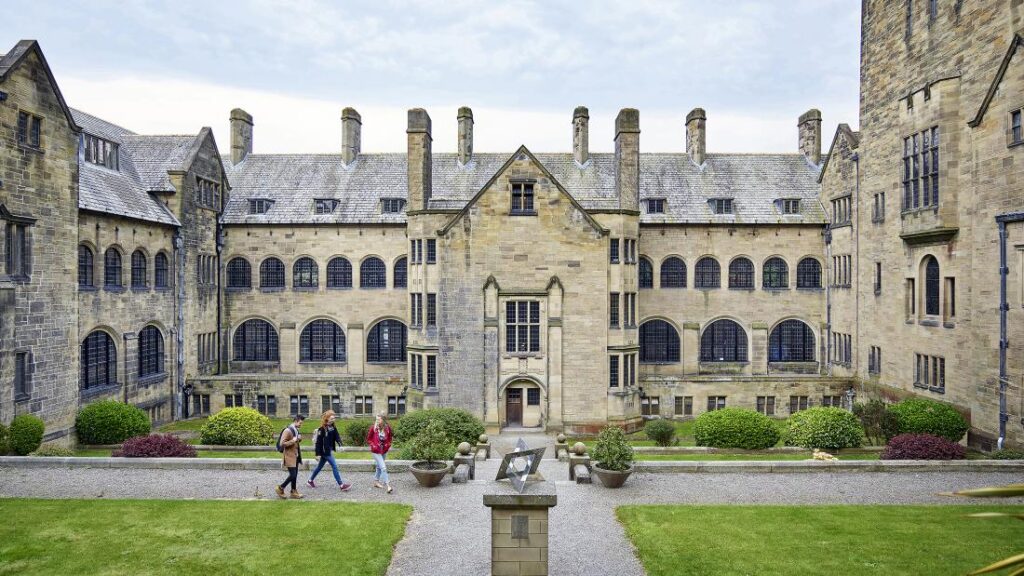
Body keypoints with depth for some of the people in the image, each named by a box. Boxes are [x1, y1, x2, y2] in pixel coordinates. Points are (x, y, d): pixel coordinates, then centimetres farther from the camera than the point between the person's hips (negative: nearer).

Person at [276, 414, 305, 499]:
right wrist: (293, 441, -24)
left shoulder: (296, 430, 10)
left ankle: (294, 492, 21)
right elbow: (282, 444, -21)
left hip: (296, 456, 9)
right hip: (289, 456, -9)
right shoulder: (287, 431, -17)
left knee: (295, 475, 12)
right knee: (292, 475, -9)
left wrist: (299, 439, 5)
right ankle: (280, 489, 8)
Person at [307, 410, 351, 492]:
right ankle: (341, 485, -4)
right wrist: (318, 453, -17)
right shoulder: (322, 429, -17)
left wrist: (340, 443, -17)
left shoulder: (332, 427, 5)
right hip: (325, 451, -8)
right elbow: (319, 441, -17)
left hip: (330, 450, 8)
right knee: (334, 466, -8)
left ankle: (310, 480, 35)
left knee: (320, 466, 19)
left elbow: (336, 436, 2)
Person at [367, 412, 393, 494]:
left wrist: (388, 445, -5)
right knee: (383, 467, -12)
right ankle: (387, 485, -11)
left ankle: (376, 482, 37)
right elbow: (368, 439, -3)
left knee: (379, 467, 19)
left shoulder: (387, 428, -7)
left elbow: (390, 438, 10)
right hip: (376, 451, -4)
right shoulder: (373, 428, -15)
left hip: (384, 451, 4)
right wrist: (373, 445, -14)